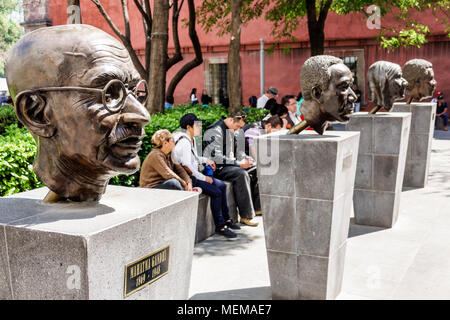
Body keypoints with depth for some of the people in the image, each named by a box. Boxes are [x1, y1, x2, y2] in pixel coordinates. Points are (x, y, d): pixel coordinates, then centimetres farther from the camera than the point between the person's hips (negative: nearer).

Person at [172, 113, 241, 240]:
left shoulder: (191, 139, 12)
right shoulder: (183, 142, -20)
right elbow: (186, 166, -25)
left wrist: (206, 160, 13)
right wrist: (204, 178, -18)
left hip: (195, 174, 11)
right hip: (187, 177, -11)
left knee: (222, 186, 8)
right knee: (216, 192, -19)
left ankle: (226, 219, 15)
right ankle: (220, 227, -9)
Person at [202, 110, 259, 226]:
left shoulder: (231, 131, 17)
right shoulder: (215, 131, -13)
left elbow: (237, 150, 26)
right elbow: (216, 157, -22)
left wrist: (245, 158, 3)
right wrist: (238, 163, -23)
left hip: (230, 165, 9)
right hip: (216, 168, -9)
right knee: (241, 174, -31)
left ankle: (257, 207, -1)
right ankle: (246, 216, -28)